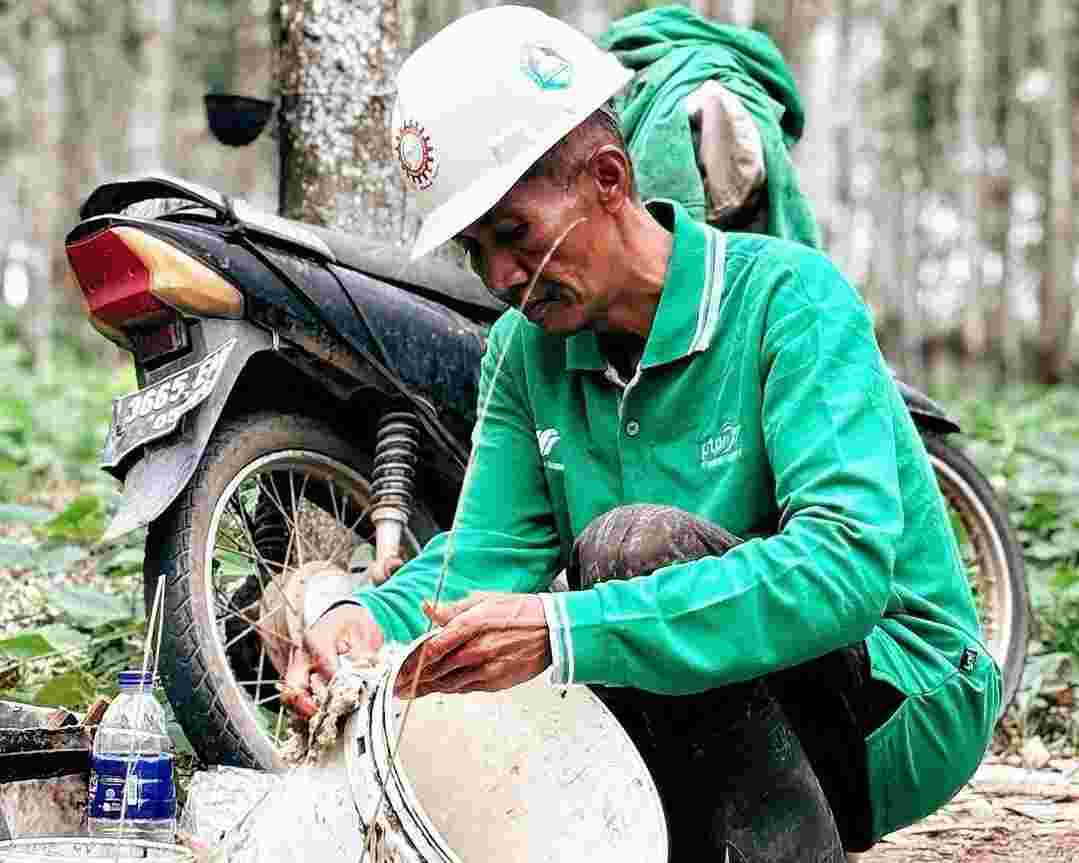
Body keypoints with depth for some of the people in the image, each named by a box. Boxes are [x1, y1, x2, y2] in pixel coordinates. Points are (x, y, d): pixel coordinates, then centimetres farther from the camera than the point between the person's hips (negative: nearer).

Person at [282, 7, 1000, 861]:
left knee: (633, 543, -28)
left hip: (904, 708, -6)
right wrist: (374, 616, -28)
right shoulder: (525, 350, 2)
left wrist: (564, 632, -42)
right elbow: (486, 556, -4)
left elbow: (847, 565, -33)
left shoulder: (790, 296, -19)